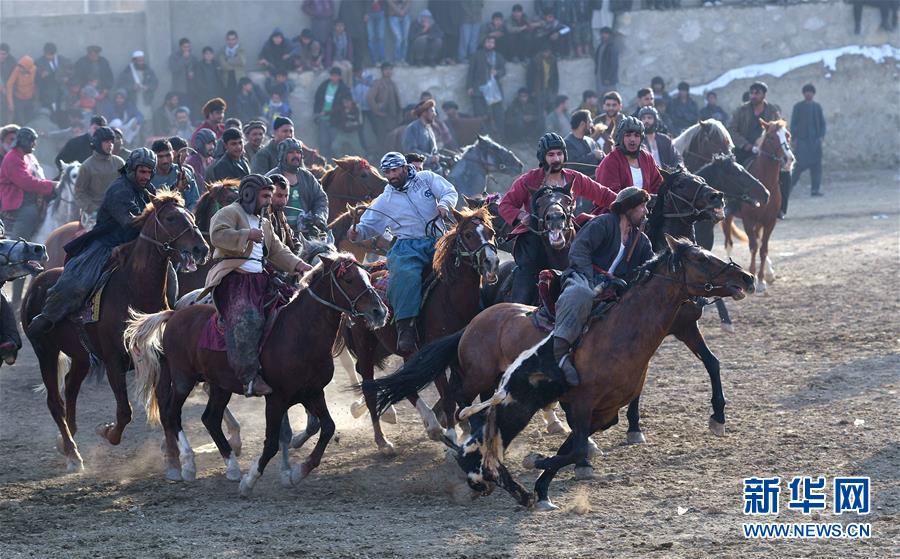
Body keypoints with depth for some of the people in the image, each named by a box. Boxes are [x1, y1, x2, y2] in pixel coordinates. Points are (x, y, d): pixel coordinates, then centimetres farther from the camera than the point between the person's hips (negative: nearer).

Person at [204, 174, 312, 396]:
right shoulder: (230, 213, 2)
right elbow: (217, 235, -16)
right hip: (232, 276, -9)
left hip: (258, 278, 9)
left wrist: (298, 265, 9)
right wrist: (248, 235, -16)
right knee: (247, 318, -30)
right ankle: (250, 377, -36)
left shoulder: (264, 223, 29)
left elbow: (278, 251, 25)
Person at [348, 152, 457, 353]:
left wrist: (444, 205, -21)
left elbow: (450, 192, 2)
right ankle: (405, 330, -35)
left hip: (437, 240, 1)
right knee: (406, 275, -33)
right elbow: (369, 226, 14)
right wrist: (357, 233, -9)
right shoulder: (385, 201, 13)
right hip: (408, 247, -1)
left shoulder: (426, 178, 11)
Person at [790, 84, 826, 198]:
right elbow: (793, 123, 3)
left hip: (815, 140, 4)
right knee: (801, 163, -12)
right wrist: (795, 138, -7)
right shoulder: (798, 107, 4)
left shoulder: (817, 107, 14)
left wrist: (821, 136, 1)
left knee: (816, 164, -1)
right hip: (802, 140, -4)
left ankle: (816, 189, 0)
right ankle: (790, 184, 1)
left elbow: (822, 123, 15)